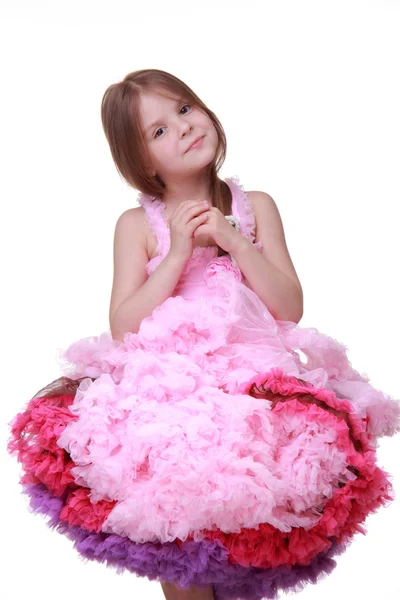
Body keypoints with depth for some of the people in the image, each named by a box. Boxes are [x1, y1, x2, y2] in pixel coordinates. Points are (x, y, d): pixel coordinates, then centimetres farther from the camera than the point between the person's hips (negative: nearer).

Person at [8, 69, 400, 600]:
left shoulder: (256, 207, 11)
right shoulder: (137, 225, 7)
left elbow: (291, 310, 4)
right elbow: (123, 328, -3)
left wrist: (233, 241, -5)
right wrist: (179, 252, -8)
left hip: (255, 380, 1)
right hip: (164, 389, -1)